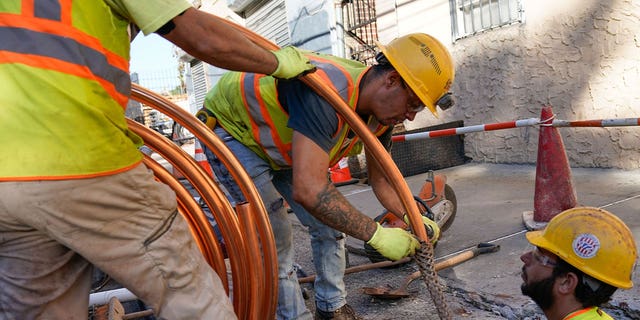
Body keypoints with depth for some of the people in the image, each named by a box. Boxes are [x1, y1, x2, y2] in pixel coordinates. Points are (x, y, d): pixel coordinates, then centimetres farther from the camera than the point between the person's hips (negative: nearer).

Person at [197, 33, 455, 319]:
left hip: (280, 143, 8)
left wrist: (412, 218, -19)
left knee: (330, 222, 5)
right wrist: (376, 234, -38)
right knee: (275, 238, -11)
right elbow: (308, 190, -47)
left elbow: (380, 179, -1)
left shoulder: (381, 113, -13)